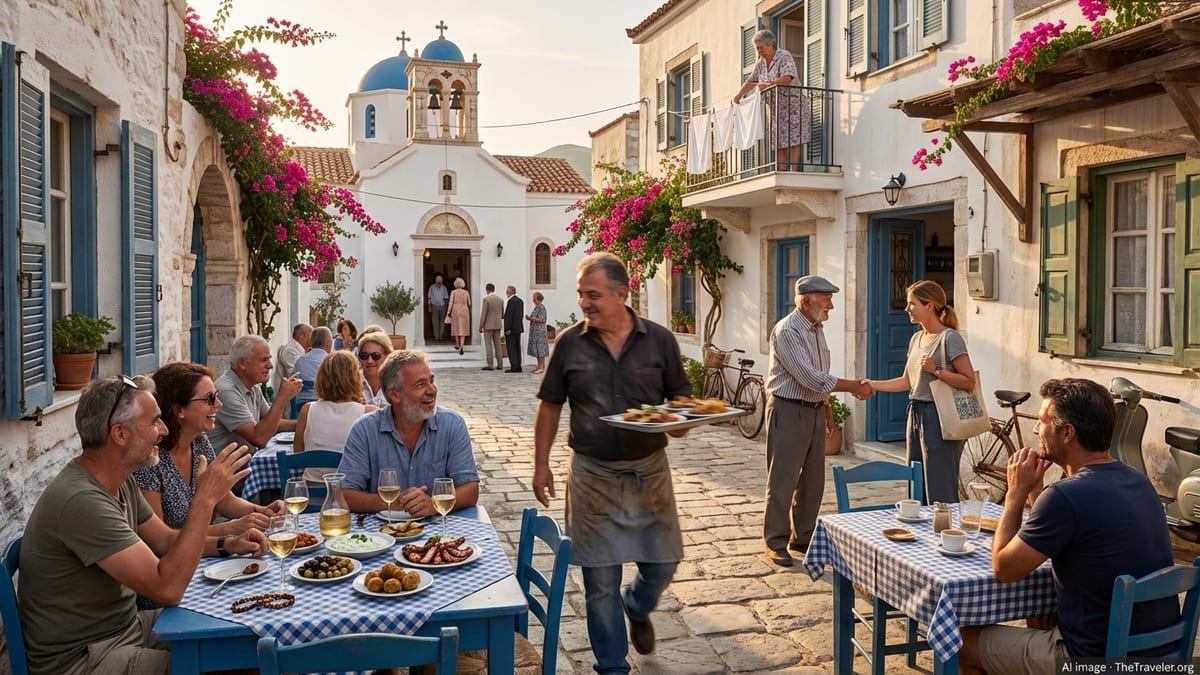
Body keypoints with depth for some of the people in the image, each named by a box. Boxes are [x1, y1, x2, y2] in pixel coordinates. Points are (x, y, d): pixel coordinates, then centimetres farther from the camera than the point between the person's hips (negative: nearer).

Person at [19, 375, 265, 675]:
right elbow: (167, 589, -31)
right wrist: (205, 499, -28)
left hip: (126, 625, 9)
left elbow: (165, 541, 15)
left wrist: (227, 545, -2)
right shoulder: (80, 501, -29)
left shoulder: (121, 482, 2)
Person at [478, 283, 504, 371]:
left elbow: (483, 314, -15)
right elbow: (502, 314, 10)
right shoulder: (500, 299, 6)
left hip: (488, 325, -5)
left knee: (488, 345, -1)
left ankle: (490, 365, -3)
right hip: (497, 325, 5)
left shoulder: (486, 299, -12)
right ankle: (500, 365, 6)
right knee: (497, 345, 8)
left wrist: (480, 327, -9)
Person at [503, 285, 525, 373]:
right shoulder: (520, 300, 12)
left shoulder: (511, 301, -16)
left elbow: (509, 315, -19)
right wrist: (518, 325, 19)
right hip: (518, 328, 9)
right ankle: (518, 366, 13)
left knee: (511, 348, -5)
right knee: (517, 347, 11)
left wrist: (508, 329, -19)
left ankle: (514, 366, -8)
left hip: (511, 328, -9)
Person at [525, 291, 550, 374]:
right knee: (536, 348, 10)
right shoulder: (536, 307, 15)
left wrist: (531, 318, -18)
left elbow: (542, 320, -18)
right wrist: (529, 318, 2)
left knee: (540, 348, -8)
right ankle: (539, 366, 14)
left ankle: (542, 367, -5)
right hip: (534, 331, 9)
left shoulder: (542, 308, -13)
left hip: (540, 331, -9)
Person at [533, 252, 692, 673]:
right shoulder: (569, 343, -3)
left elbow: (682, 398, 4)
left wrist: (680, 423, -17)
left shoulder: (659, 340, -3)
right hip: (593, 475, -1)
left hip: (649, 470, 1)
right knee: (600, 580, 5)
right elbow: (550, 407, 5)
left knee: (663, 563, 11)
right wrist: (541, 465, 3)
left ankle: (637, 609, 45)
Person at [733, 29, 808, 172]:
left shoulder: (784, 56, -9)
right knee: (780, 143, 1)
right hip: (776, 109, 7)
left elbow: (787, 78, -24)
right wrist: (739, 94, 7)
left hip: (793, 105, -7)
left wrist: (768, 84, -32)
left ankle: (794, 171, -16)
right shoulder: (761, 62, 13)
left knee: (793, 141, -12)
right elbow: (751, 80, 21)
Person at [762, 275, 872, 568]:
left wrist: (827, 410, 19)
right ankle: (775, 543, 8)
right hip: (788, 412, -8)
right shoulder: (787, 331, -17)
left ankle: (803, 537, 24)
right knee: (783, 481, -2)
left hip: (814, 411, 9)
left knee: (813, 480, 12)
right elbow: (810, 377, -23)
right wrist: (853, 386, -19)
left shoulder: (817, 329, 10)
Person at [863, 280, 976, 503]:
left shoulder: (950, 338, -11)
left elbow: (969, 382, -15)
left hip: (938, 417, -8)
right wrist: (874, 385, 7)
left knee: (940, 493, -4)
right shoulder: (916, 338, 13)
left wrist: (936, 370, -22)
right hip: (916, 415, 9)